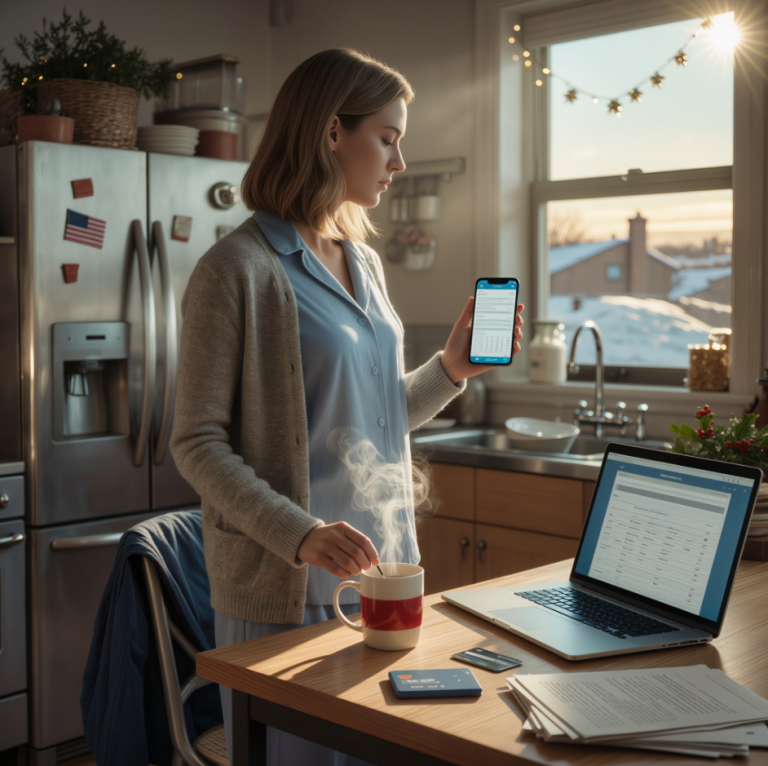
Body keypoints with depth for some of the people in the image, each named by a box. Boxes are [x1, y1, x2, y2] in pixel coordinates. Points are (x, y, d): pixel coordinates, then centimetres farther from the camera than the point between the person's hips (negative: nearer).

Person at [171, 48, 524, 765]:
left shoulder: (365, 263, 12)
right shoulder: (237, 268, -12)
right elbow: (196, 442, -13)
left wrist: (452, 367, 3)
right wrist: (298, 534, -24)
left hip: (379, 568, 7)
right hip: (286, 587, -7)